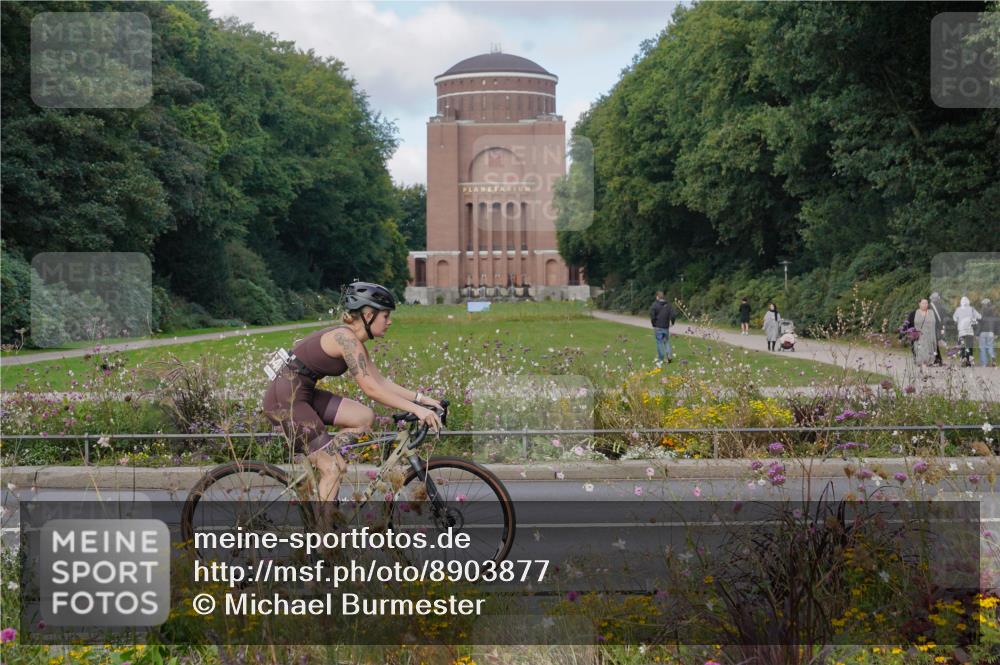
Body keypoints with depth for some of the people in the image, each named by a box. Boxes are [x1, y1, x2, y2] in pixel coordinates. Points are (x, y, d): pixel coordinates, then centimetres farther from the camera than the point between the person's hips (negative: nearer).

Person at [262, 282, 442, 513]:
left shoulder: (354, 340, 10)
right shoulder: (346, 338, -19)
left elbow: (381, 381, 13)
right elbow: (371, 389, -24)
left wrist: (420, 397, 3)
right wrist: (416, 409, -25)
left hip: (304, 394, 9)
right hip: (285, 398, -9)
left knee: (365, 418, -1)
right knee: (333, 469, -9)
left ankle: (318, 459, 7)